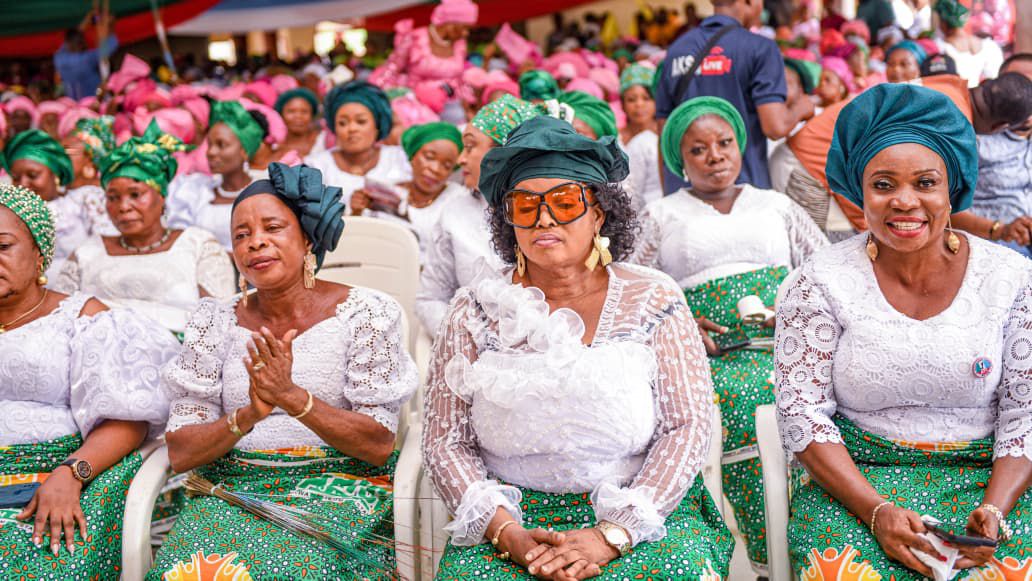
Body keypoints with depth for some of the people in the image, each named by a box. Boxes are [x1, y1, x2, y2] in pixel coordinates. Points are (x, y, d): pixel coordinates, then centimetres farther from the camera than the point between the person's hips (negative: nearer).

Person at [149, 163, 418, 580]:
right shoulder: (216, 324, 8)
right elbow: (180, 452, 1)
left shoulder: (362, 313, 0)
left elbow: (380, 445, -7)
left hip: (338, 487, -2)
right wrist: (248, 415, -19)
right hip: (233, 489, 2)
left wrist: (293, 397, -21)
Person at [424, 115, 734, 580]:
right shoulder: (476, 311, 4)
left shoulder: (653, 301, 2)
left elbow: (688, 426, -2)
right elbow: (444, 443, 3)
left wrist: (613, 535, -14)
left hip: (640, 514, 0)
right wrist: (507, 533, -13)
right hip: (512, 518, 0)